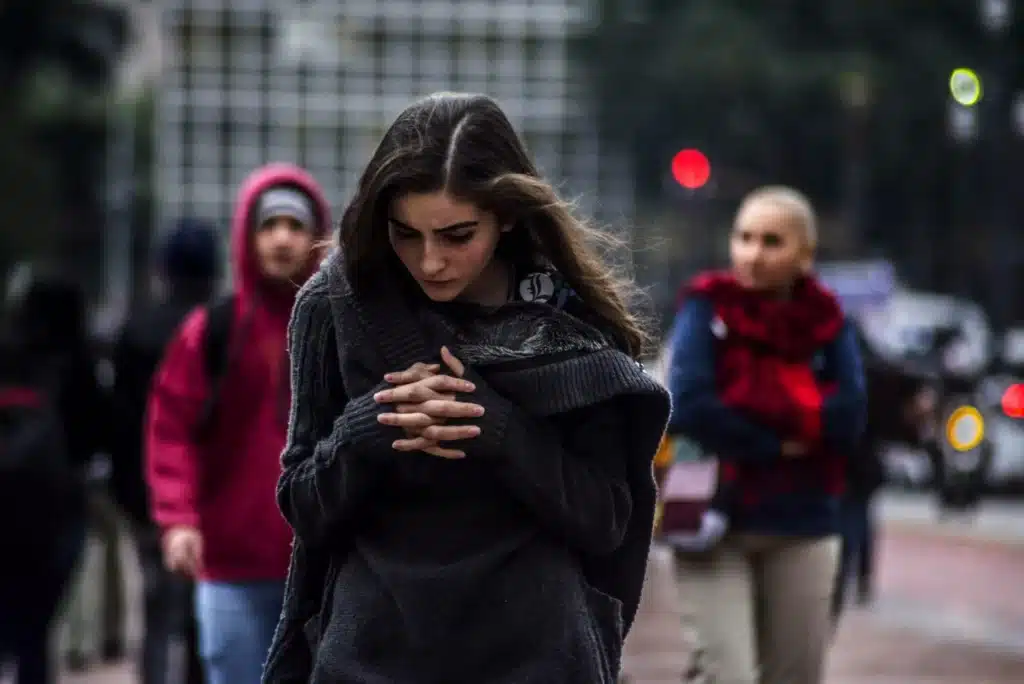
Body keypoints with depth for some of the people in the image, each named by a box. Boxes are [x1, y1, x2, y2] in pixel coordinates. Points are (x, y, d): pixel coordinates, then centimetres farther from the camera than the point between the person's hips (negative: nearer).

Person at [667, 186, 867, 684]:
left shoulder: (826, 322, 4)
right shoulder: (708, 309, -3)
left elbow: (848, 417, -10)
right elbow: (689, 407, -17)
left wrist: (750, 400, -15)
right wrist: (777, 444, -14)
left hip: (802, 527, 3)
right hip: (714, 519, -3)